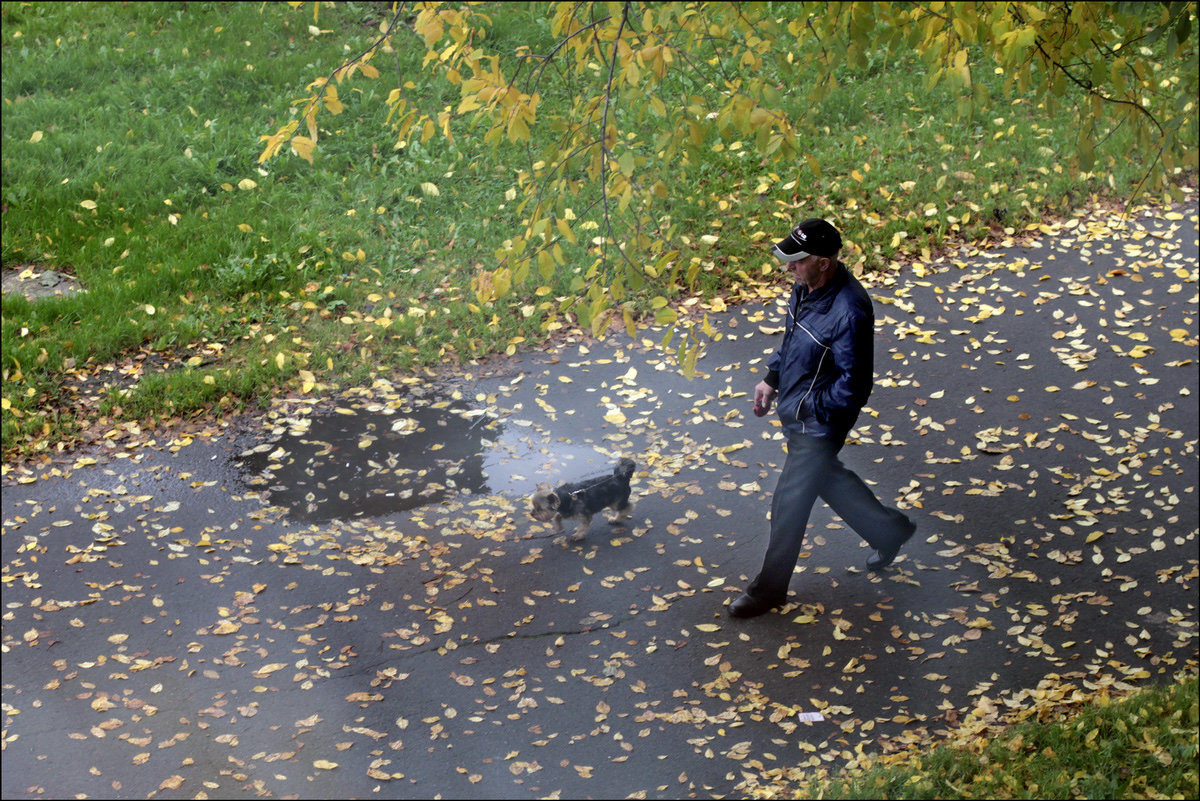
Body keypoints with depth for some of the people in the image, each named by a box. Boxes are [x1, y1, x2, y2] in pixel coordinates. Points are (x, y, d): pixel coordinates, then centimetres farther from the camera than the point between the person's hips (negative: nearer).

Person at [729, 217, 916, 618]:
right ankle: (888, 529, 47)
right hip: (796, 410, 9)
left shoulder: (849, 312, -33)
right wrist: (772, 379, 11)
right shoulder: (806, 287, -5)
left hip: (819, 421, -9)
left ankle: (769, 589, 22)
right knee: (827, 479, 27)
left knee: (790, 502, 4)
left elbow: (852, 384, -27)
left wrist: (809, 406, -19)